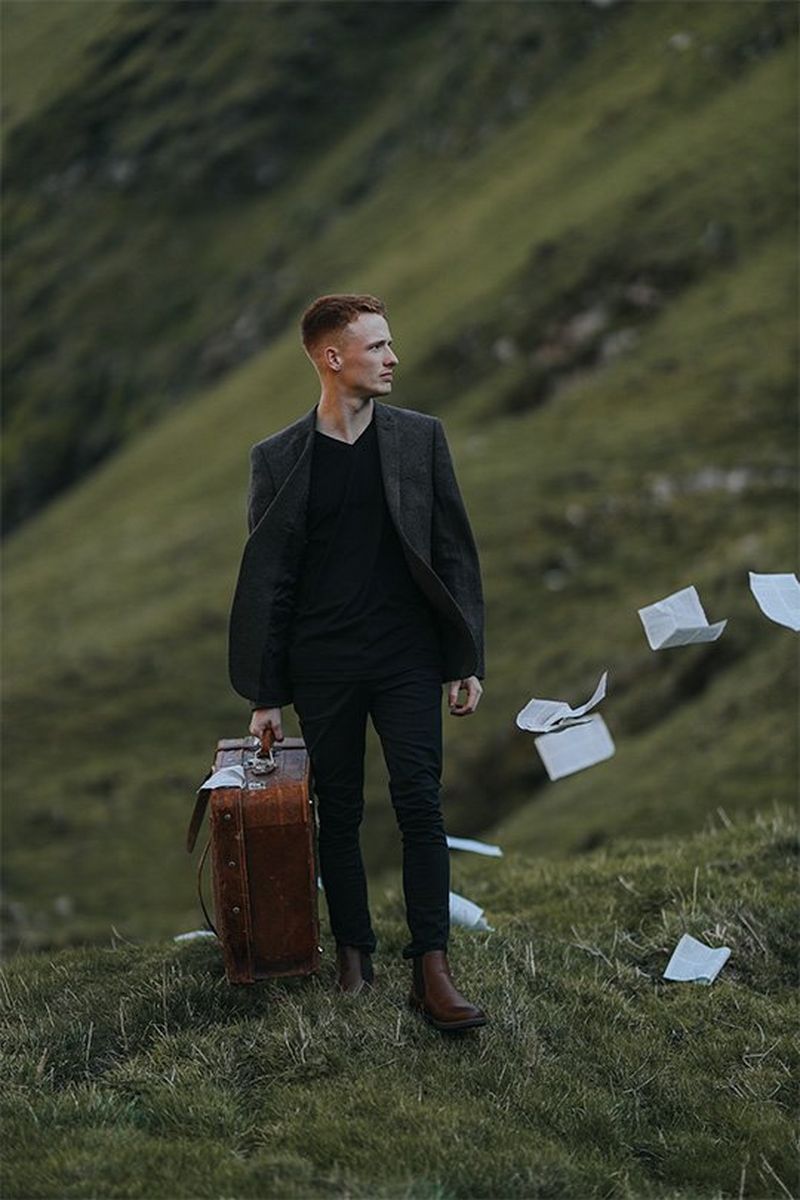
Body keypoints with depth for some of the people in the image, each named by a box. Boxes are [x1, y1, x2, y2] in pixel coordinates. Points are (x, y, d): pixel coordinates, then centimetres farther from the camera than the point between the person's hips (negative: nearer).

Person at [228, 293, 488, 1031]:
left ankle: (432, 971, -6)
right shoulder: (279, 459, 1)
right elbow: (265, 579, 2)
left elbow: (455, 552, 4)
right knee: (339, 814, 8)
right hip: (324, 667, 0)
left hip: (408, 660, 0)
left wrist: (467, 659, -1)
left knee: (420, 805, -7)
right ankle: (353, 954, 21)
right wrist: (264, 693, 1)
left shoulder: (419, 437, 3)